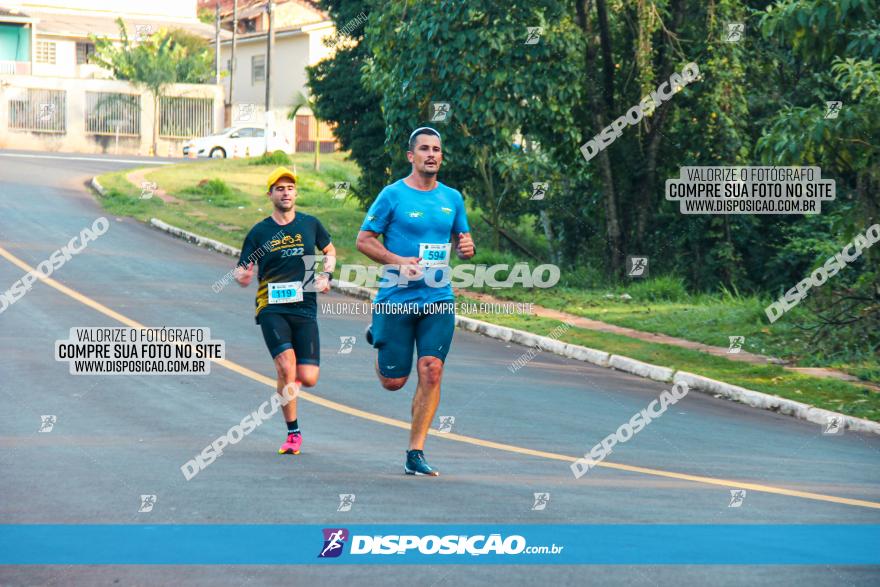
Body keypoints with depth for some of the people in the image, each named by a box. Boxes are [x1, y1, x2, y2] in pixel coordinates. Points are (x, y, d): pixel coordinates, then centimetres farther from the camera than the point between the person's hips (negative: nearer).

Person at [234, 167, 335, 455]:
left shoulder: (310, 224, 7)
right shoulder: (259, 232, 2)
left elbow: (330, 250, 25)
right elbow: (241, 270, 4)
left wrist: (326, 275, 7)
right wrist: (242, 276, -20)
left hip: (305, 310, 2)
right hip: (272, 309, -2)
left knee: (308, 379, -7)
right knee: (286, 365, -23)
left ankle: (288, 379, 33)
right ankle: (293, 433, -8)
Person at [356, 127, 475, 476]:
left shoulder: (452, 198, 10)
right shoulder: (393, 195, -4)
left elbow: (461, 241, 21)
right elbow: (364, 240, -3)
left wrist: (466, 248, -3)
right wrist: (399, 261, -17)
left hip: (438, 301, 3)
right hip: (396, 300, -3)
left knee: (431, 373, -9)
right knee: (393, 381, 4)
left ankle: (415, 454, 0)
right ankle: (377, 338, 39)